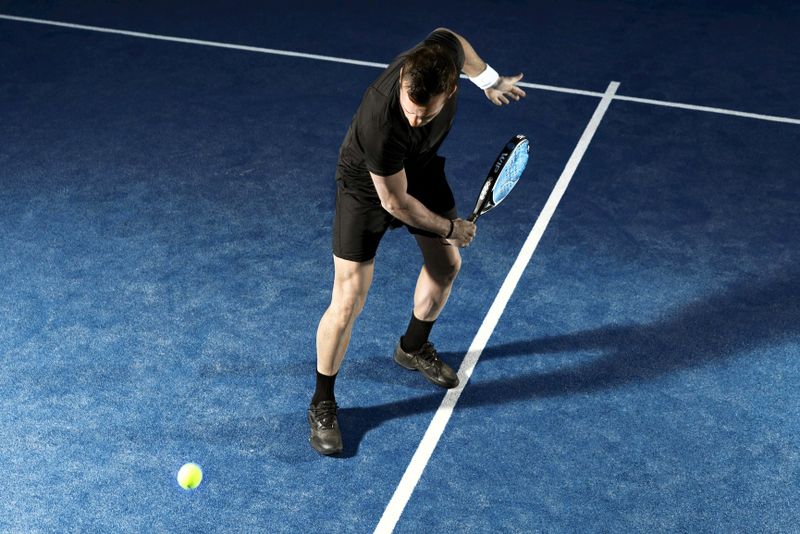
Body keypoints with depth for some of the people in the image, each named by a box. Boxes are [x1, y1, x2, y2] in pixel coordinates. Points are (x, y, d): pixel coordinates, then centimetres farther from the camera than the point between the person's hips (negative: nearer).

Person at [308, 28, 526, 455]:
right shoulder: (380, 124, -44)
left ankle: (414, 348, 45)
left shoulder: (445, 49, -31)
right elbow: (394, 201, -27)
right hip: (368, 185, -6)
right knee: (348, 302, -10)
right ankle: (322, 404, 12)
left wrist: (489, 81, 13)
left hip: (422, 169, 7)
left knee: (447, 264, 18)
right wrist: (449, 228, -13)